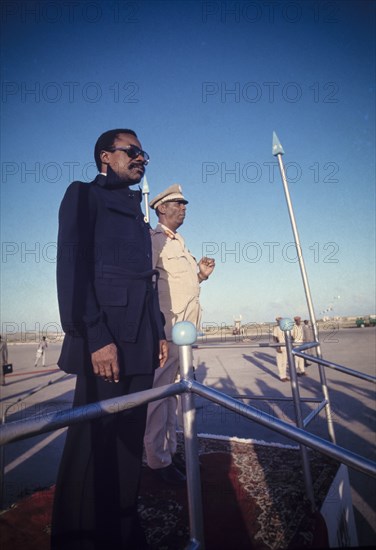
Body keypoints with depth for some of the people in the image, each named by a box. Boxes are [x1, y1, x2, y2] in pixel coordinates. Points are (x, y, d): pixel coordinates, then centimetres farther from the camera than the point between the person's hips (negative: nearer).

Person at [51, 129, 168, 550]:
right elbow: (71, 265, -9)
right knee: (93, 442, 2)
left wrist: (159, 333, 14)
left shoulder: (136, 210, 25)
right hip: (105, 340, -7)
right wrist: (95, 337, -18)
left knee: (130, 440, 13)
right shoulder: (83, 194, 4)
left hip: (140, 342, 7)